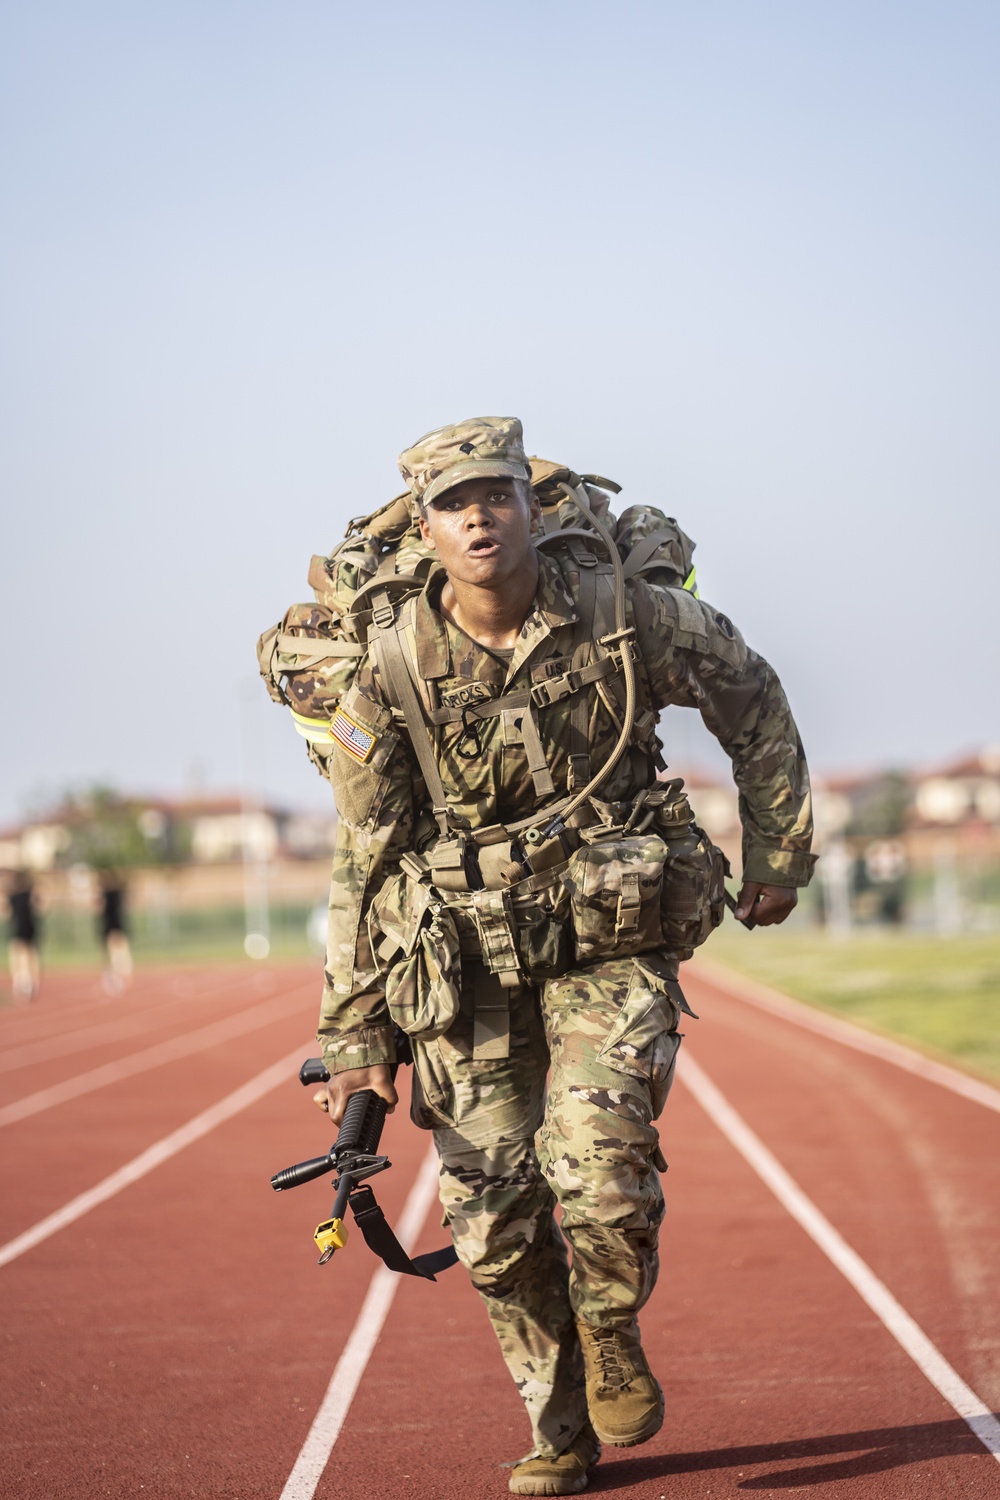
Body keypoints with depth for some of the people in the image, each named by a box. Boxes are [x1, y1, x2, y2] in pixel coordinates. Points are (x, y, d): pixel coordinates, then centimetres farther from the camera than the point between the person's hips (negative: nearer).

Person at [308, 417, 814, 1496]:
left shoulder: (623, 615, -8)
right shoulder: (394, 672, -8)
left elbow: (751, 700, 10)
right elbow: (362, 864, -2)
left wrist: (778, 854, 10)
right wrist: (352, 1034, -4)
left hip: (613, 945, -1)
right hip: (468, 966, 1)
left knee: (597, 1169, -20)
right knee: (492, 1212, -1)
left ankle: (613, 1336, 12)